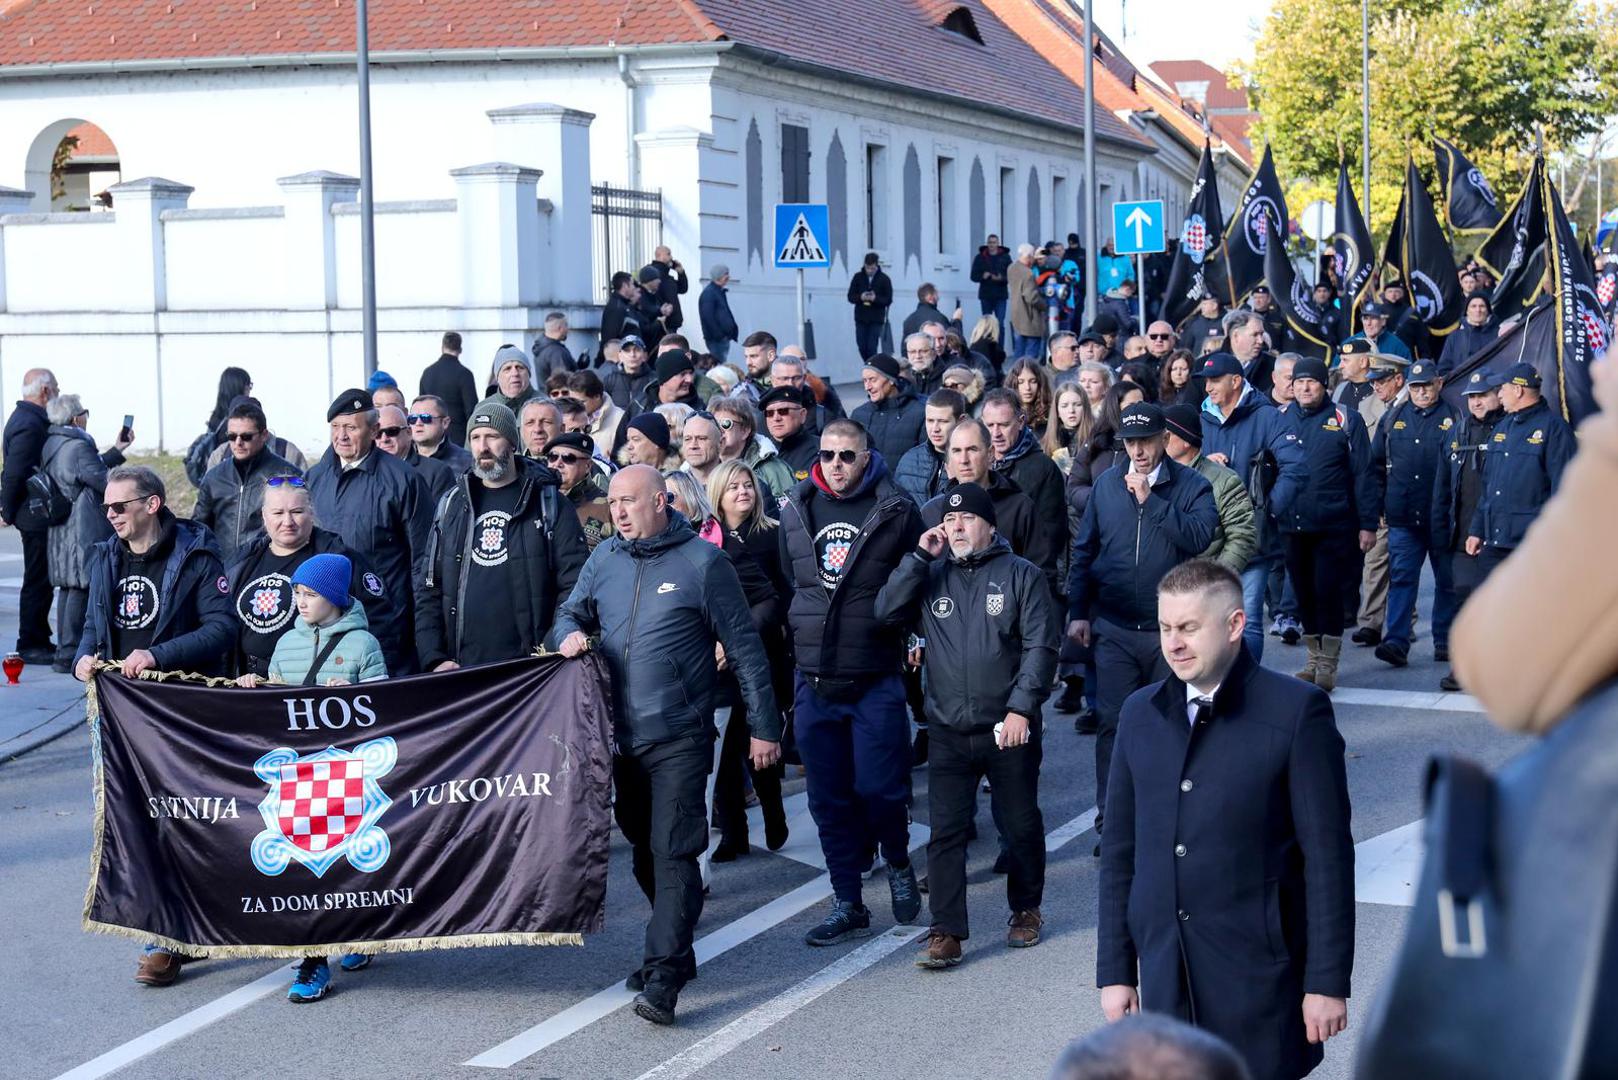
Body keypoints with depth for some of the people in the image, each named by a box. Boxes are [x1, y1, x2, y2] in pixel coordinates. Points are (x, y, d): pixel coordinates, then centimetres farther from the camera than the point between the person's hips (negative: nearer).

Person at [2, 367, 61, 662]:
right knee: (38, 580, -3)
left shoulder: (28, 418, 13)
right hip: (37, 515, -10)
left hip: (36, 514, 10)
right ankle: (31, 645, 3)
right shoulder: (30, 424, -19)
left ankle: (39, 640, 23)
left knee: (41, 580, 16)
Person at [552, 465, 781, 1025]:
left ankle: (663, 976, -12)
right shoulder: (605, 559, 7)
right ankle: (674, 950, 29)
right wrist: (569, 636, -10)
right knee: (643, 848, 14)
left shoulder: (702, 562, -7)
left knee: (672, 852, -11)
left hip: (679, 738, -6)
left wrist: (764, 726, -4)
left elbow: (744, 648, -4)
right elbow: (570, 614, 17)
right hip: (621, 733, 6)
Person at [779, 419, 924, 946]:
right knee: (829, 798, 7)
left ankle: (898, 863, 26)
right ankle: (847, 905, 18)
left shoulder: (896, 511, -6)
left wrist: (911, 632, -4)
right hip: (813, 681, 4)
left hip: (875, 680, -4)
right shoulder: (795, 510, 7)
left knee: (879, 789, -4)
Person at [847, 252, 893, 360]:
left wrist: (875, 299, -22)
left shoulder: (884, 279, -3)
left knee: (872, 348, -8)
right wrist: (860, 297, -18)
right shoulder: (858, 277, 3)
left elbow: (888, 300, -4)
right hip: (860, 319, 3)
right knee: (862, 347, 5)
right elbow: (850, 296, 3)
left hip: (876, 320, -3)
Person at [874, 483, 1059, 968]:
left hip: (1009, 728, -2)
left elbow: (1041, 646, -4)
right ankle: (946, 934, -2)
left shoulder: (1021, 575, 0)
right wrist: (919, 557, -6)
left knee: (1020, 824, 11)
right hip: (948, 732, 2)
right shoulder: (931, 576, 11)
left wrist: (1022, 707, -12)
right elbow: (887, 610, -3)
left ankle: (1026, 910, 31)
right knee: (945, 832, -3)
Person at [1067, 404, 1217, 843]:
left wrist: (1151, 501, -20)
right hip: (1114, 629, 2)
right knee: (1112, 723, 0)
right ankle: (1110, 818, 8)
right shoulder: (1107, 484, 6)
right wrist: (1077, 611, 5)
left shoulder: (1191, 486, -3)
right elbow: (1083, 551, 10)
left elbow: (1199, 536, -21)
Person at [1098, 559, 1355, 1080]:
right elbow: (1120, 850, 11)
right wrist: (1115, 970, 9)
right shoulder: (1141, 713, 8)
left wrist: (1327, 979, -9)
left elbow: (1327, 856, -7)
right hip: (1165, 977, 4)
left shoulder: (1296, 712, -7)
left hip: (1259, 975, -4)